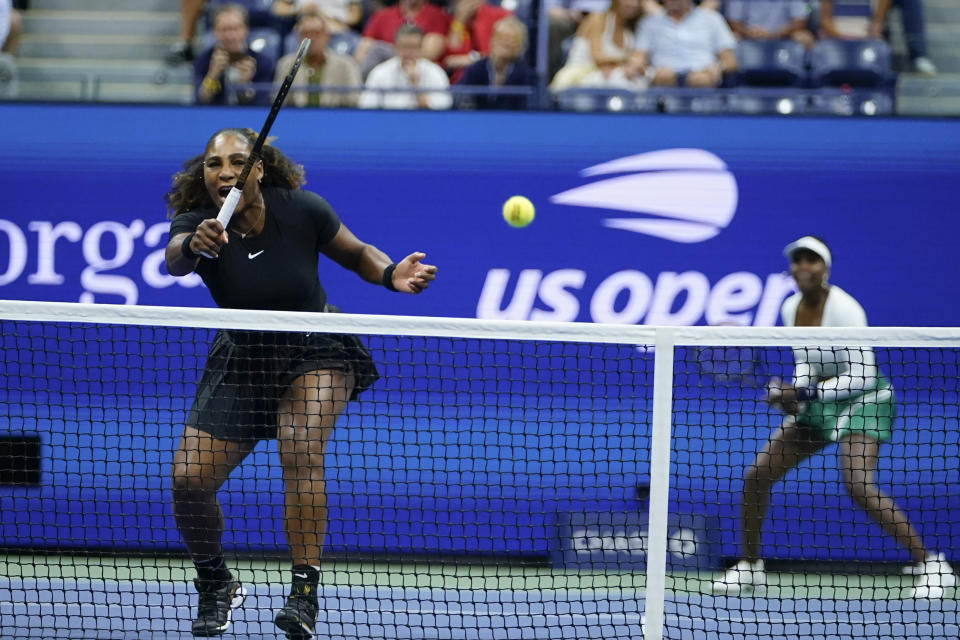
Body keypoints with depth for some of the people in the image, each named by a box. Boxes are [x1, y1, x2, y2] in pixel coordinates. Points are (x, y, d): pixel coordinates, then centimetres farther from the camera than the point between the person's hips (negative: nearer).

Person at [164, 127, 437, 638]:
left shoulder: (299, 209, -17)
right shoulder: (196, 222, -19)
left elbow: (356, 254, -1)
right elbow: (174, 259, -42)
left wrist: (392, 274, -23)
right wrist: (192, 246, -66)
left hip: (314, 351, -2)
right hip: (242, 360, 2)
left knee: (301, 451, -28)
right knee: (189, 478, -8)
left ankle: (305, 592, -25)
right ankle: (216, 586, 19)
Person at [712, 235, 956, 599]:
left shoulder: (843, 309, -22)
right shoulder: (790, 309, 0)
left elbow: (862, 376, -24)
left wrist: (807, 392, -28)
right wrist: (793, 393, -8)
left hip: (862, 401, -8)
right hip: (817, 405, 8)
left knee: (858, 486, -29)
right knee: (756, 476, 1)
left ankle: (931, 566, -22)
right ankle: (749, 568, 19)